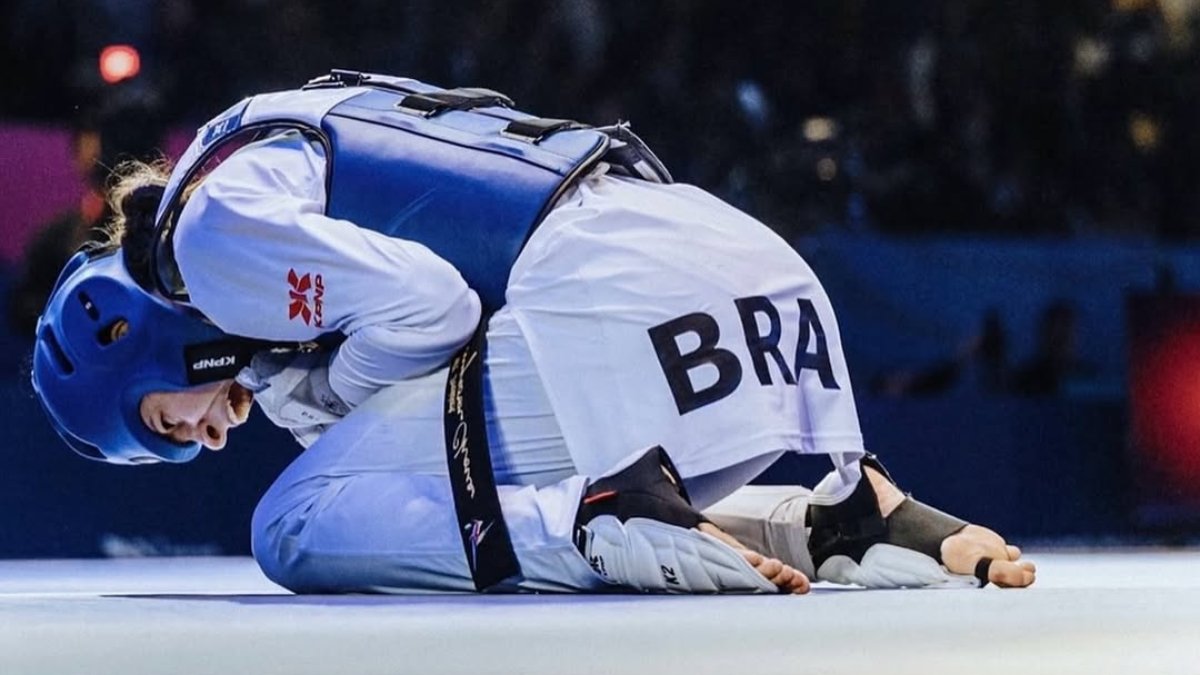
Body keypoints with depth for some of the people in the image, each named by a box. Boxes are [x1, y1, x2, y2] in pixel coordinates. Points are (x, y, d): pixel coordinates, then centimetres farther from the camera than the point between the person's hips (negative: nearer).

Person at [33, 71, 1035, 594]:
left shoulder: (210, 231, 4)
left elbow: (424, 303, -9)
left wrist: (309, 388, 8)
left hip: (611, 305, -9)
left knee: (301, 527, -3)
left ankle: (616, 527, -21)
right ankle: (861, 516, 11)